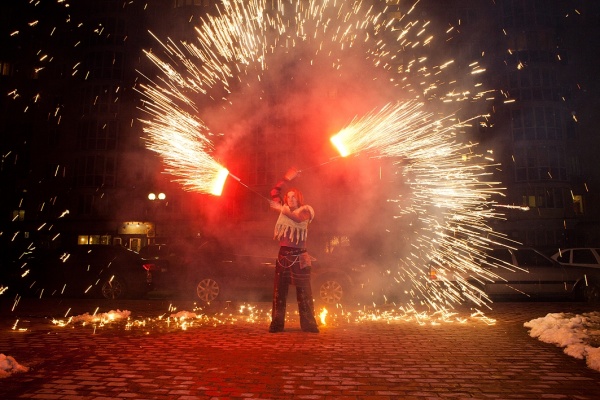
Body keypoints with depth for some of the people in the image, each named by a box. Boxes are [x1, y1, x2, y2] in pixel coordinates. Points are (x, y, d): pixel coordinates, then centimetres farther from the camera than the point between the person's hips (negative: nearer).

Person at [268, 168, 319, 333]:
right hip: (283, 254, 4)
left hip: (299, 256, -4)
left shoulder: (305, 211, 3)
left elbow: (297, 217, -18)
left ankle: (308, 324, 1)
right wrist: (287, 179, 12)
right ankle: (277, 323, 3)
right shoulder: (284, 209, 16)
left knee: (304, 292, -3)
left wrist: (281, 209, -26)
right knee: (279, 291, 0)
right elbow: (274, 193, 17)